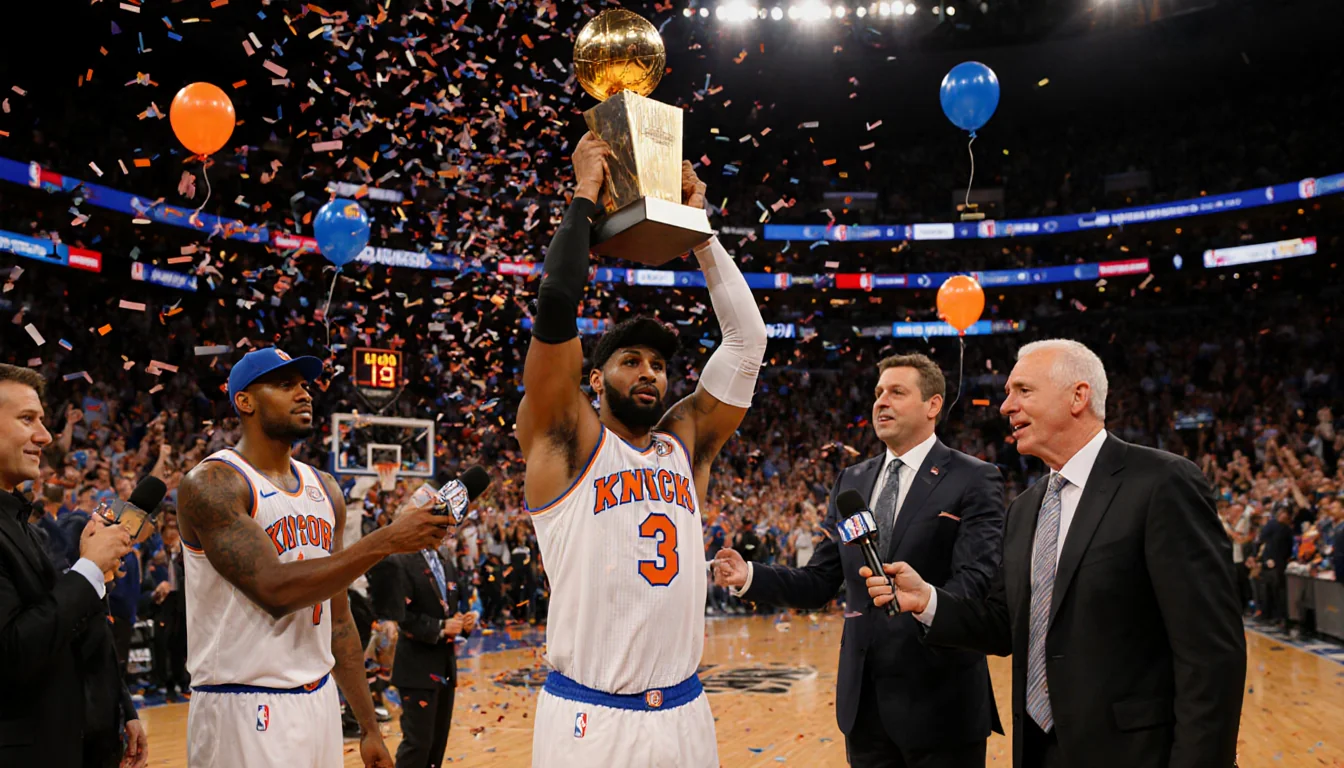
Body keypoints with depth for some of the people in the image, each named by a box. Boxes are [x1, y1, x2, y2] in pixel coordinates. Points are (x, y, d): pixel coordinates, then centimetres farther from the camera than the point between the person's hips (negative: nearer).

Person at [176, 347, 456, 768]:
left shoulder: (325, 490, 9)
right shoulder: (212, 484, -11)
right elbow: (274, 590, -23)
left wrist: (369, 726, 11)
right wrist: (385, 541, -24)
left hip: (319, 701, 6)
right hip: (245, 711, -6)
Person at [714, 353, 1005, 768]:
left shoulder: (973, 480, -6)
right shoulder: (851, 481, 11)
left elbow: (978, 579, -18)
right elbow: (819, 582, 11)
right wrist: (750, 576, -5)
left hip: (939, 698, -5)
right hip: (863, 699, 5)